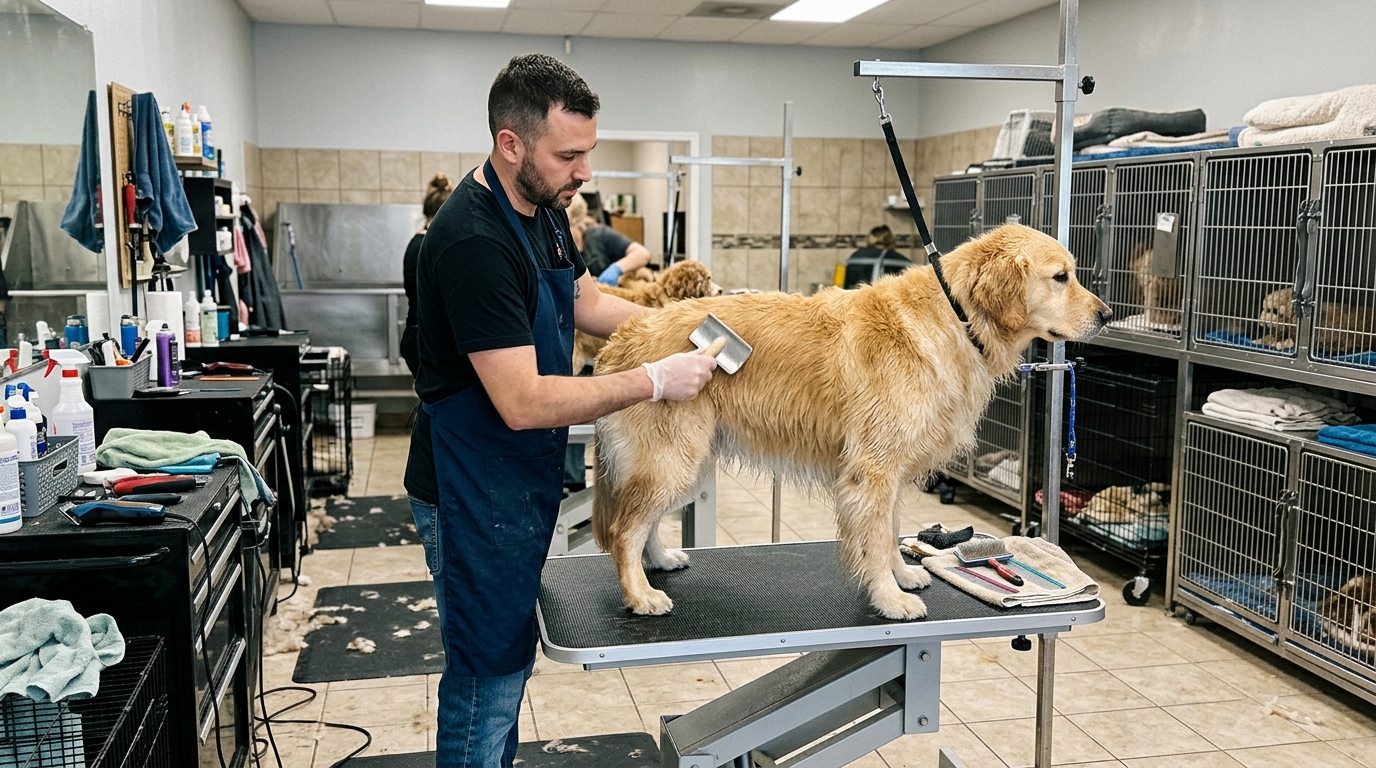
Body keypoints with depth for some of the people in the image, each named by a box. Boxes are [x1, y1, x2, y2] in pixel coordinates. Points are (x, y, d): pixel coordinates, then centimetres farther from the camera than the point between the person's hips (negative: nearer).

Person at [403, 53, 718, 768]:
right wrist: (653, 380, -24)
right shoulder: (475, 240, -27)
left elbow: (586, 302, 19)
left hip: (523, 476, 9)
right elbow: (523, 403, -29)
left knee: (506, 654, 22)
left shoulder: (543, 209, 3)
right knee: (489, 665, 4)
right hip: (477, 486, -9)